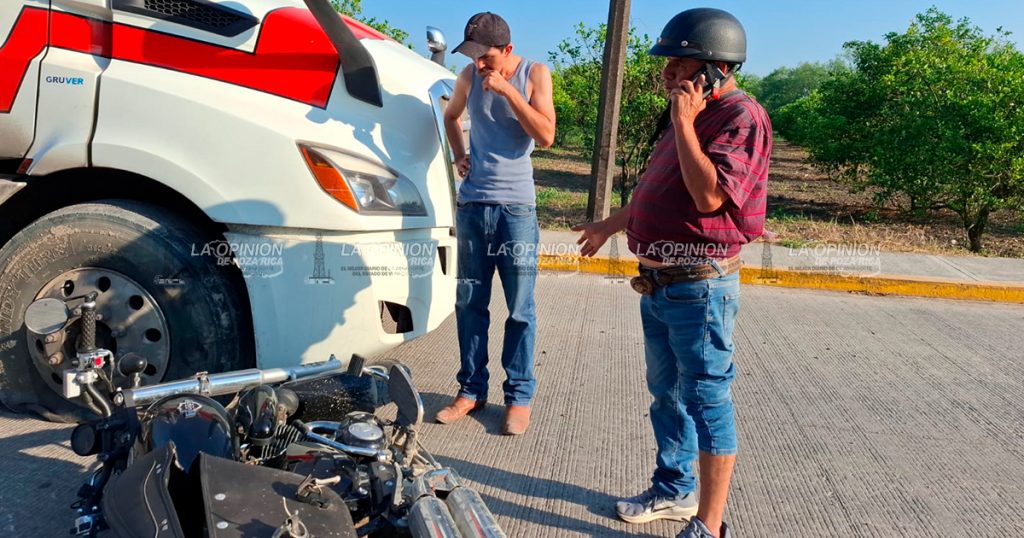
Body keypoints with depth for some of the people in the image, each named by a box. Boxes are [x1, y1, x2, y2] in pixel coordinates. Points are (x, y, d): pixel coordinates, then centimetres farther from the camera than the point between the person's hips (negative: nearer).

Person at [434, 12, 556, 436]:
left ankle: (519, 396, 11)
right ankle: (472, 389, 18)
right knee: (469, 302, 6)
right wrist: (459, 155, 11)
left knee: (520, 308, 0)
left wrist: (507, 89, -15)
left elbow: (546, 136, -11)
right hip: (472, 203, 3)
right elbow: (451, 116, 27)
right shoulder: (469, 77, 8)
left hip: (516, 206, -3)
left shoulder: (534, 74, 0)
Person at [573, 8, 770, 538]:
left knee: (705, 400, -1)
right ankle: (673, 490, 36)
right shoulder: (692, 115, 14)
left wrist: (684, 121, -20)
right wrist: (609, 225, 32)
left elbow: (709, 194, -28)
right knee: (667, 393, 18)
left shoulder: (742, 117, -15)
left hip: (699, 288, -10)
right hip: (659, 282, 10)